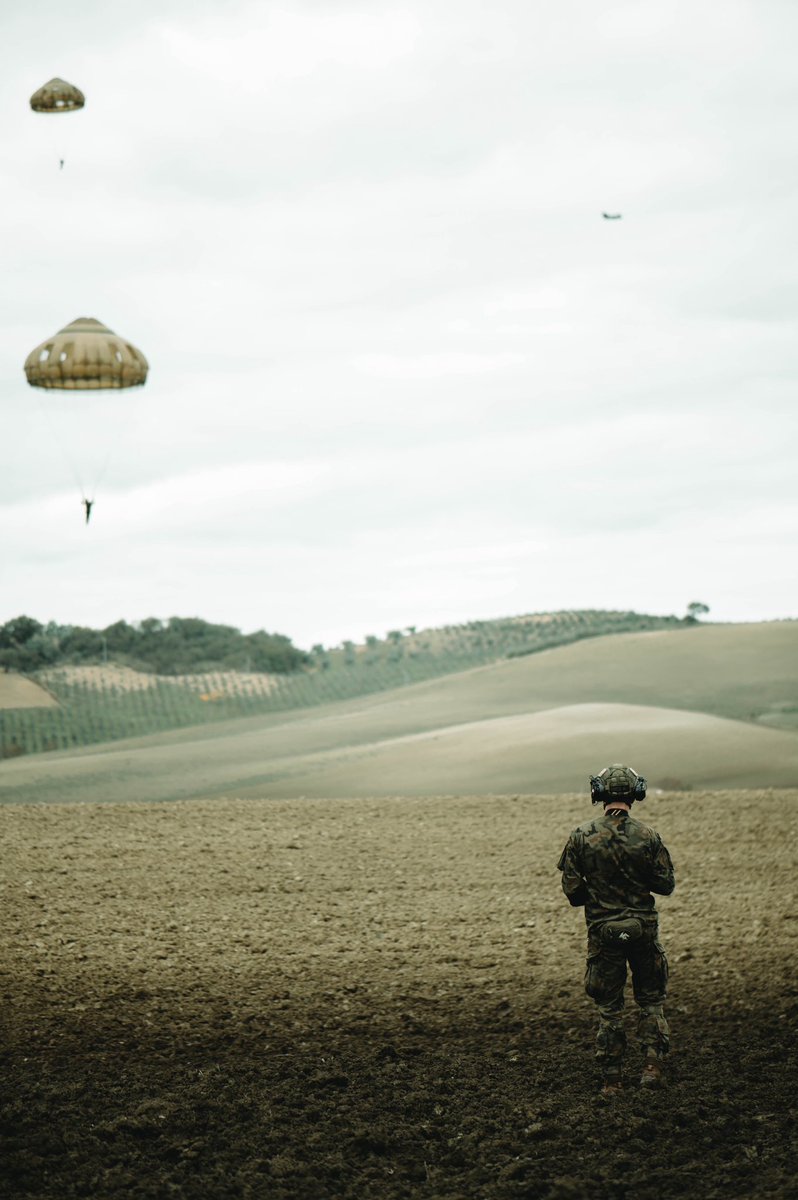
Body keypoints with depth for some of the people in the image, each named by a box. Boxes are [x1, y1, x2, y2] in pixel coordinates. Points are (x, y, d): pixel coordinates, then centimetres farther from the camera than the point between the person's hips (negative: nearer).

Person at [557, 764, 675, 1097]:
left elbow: (571, 889, -4)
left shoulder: (582, 836, -6)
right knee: (651, 998, 14)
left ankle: (611, 1079, 11)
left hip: (602, 931, 1)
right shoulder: (647, 836, -8)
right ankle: (653, 1062, -2)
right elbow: (666, 884, -3)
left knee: (609, 1007, 10)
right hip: (643, 928, -1)